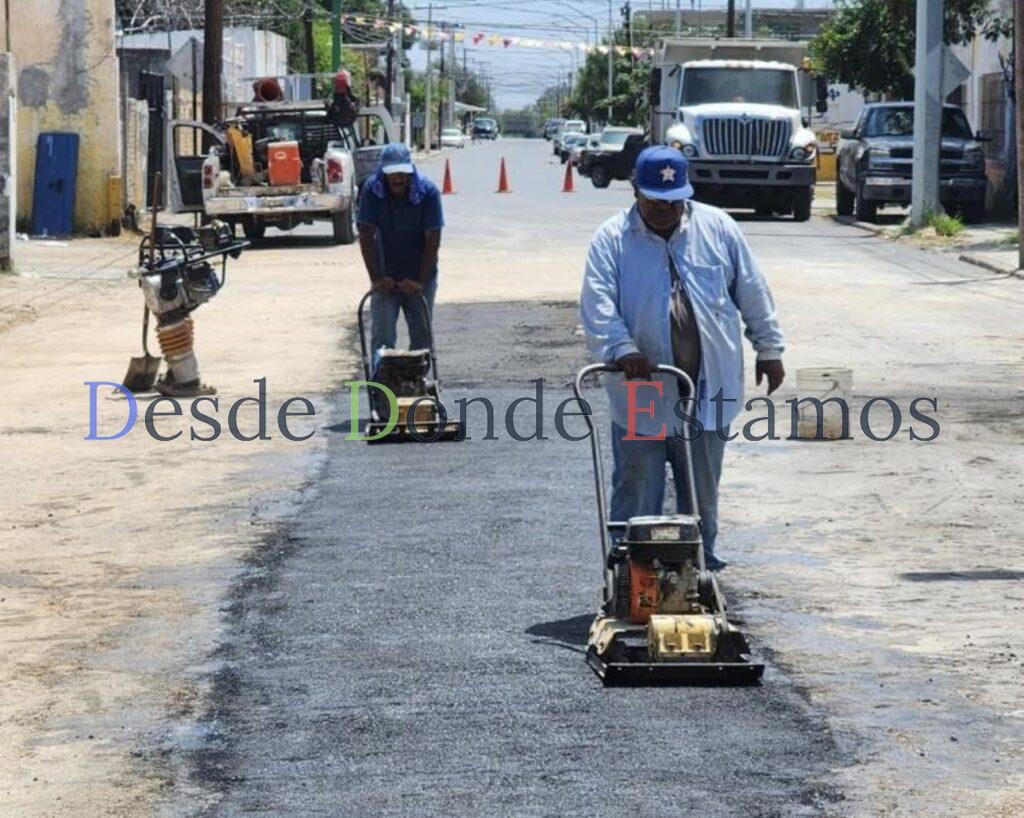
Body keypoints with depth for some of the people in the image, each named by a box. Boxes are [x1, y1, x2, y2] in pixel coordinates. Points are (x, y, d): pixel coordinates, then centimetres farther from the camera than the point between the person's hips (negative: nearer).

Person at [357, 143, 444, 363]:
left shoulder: (428, 191, -16)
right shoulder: (372, 190, -14)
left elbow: (433, 239, -15)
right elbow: (366, 236, -12)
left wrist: (420, 281, -19)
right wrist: (377, 278, -17)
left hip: (419, 278, 0)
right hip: (385, 277, 0)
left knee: (422, 335, 4)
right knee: (382, 336, -7)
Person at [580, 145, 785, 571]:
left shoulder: (717, 228, 4)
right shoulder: (612, 240, -3)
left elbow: (753, 293, 10)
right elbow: (597, 305, -13)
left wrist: (769, 349, 10)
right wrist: (621, 349, -27)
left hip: (707, 389, 2)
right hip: (640, 394, -2)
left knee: (702, 491, 12)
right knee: (636, 492, 3)